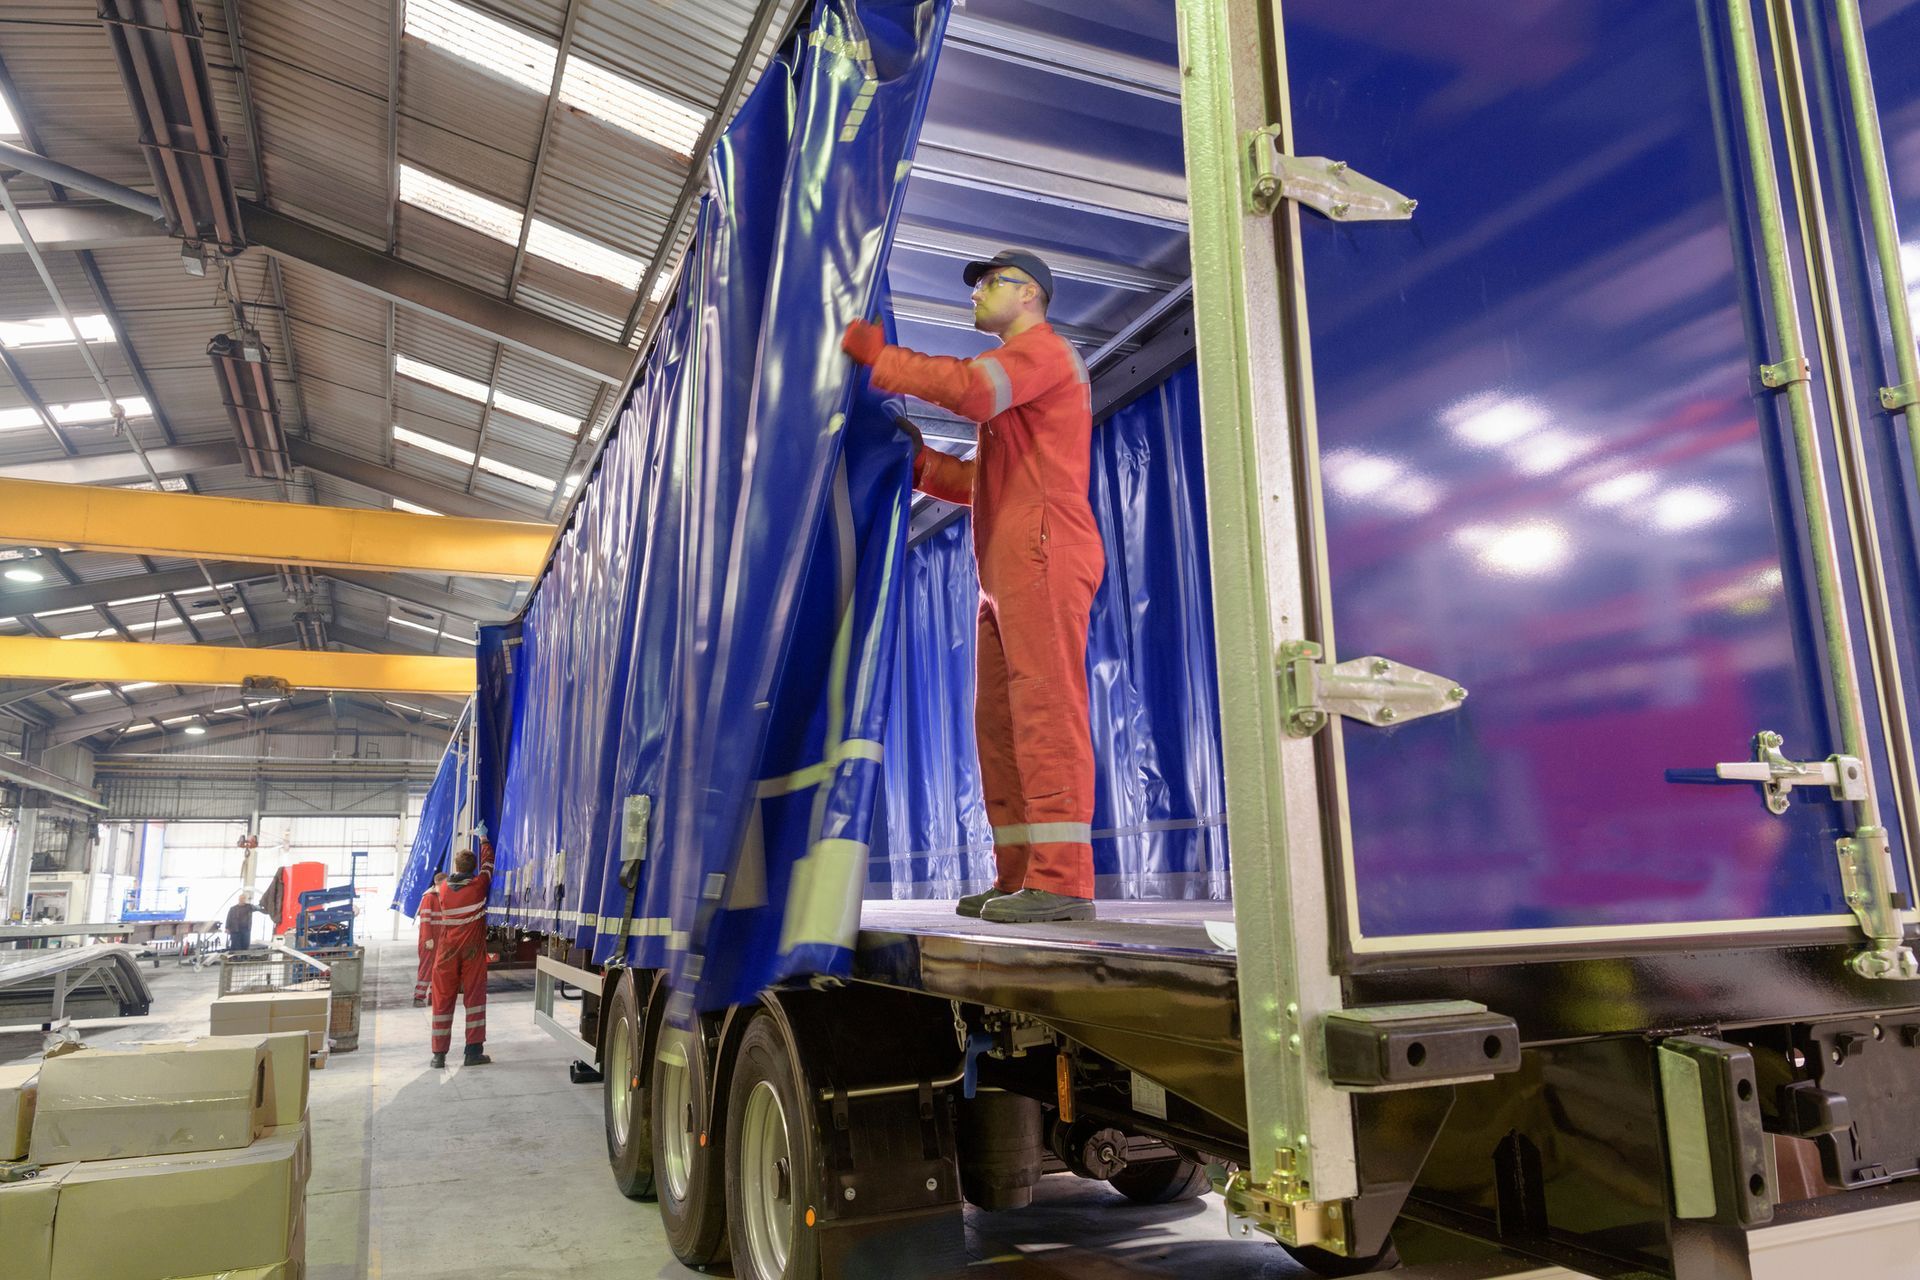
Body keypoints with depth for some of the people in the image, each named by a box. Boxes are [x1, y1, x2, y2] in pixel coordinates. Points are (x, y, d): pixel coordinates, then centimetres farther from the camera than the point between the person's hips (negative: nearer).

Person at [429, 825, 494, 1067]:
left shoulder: (444, 888, 1)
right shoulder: (479, 884, -7)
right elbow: (488, 862, 11)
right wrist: (483, 839, 26)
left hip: (446, 951, 2)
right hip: (472, 950, -2)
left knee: (443, 999, 7)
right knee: (474, 996, 1)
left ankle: (439, 1054, 8)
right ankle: (474, 1051, -1)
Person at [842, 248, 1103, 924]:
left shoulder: (1044, 347, 2)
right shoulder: (1010, 376, 33)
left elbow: (969, 387, -20)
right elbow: (984, 484, 26)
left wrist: (877, 355, -11)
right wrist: (920, 460, 13)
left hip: (1043, 548, -10)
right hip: (1009, 567, 10)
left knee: (1045, 704, -15)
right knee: (999, 721, 5)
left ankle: (1062, 878, -17)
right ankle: (1019, 875, 6)